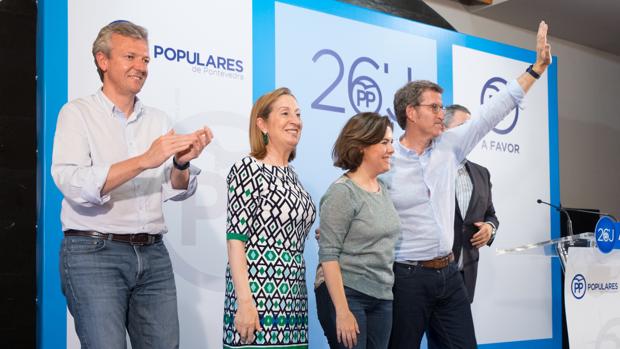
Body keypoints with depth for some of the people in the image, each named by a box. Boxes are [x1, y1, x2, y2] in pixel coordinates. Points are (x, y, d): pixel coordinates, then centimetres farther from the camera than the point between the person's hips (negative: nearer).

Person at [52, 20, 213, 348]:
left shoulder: (158, 119, 13)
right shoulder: (78, 112, -1)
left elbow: (177, 192, 9)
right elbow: (73, 186, -16)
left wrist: (181, 163, -13)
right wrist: (144, 161, -24)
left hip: (153, 255, 5)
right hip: (94, 252, -4)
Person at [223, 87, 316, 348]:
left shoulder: (290, 174, 15)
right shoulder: (247, 169, -7)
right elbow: (235, 240, -14)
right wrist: (245, 302, -20)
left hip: (293, 301, 7)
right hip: (259, 299, -7)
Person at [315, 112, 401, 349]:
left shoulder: (382, 189, 11)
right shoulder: (342, 192, -12)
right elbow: (328, 255, -15)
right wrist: (342, 311, -20)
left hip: (382, 298, 7)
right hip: (346, 295, -7)